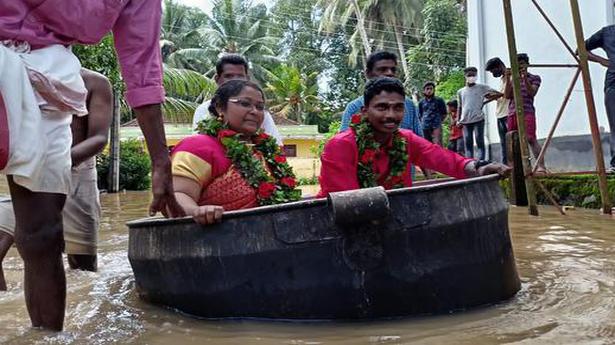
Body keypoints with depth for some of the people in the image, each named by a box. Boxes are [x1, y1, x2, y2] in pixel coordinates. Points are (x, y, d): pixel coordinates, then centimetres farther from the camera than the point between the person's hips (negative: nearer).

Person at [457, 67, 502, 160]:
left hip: (478, 119, -3)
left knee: (480, 143, -6)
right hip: (465, 121, 4)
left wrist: (485, 101, -3)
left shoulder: (481, 87, 5)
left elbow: (498, 94, 0)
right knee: (468, 144, 4)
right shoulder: (460, 92, 16)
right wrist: (458, 120, 11)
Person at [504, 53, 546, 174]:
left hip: (527, 111, -5)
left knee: (531, 139, -16)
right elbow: (507, 95, 9)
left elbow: (532, 93, -5)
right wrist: (508, 80, -1)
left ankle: (541, 166, -19)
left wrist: (525, 78, -13)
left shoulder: (534, 78, 10)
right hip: (513, 113, 5)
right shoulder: (513, 79, 21)